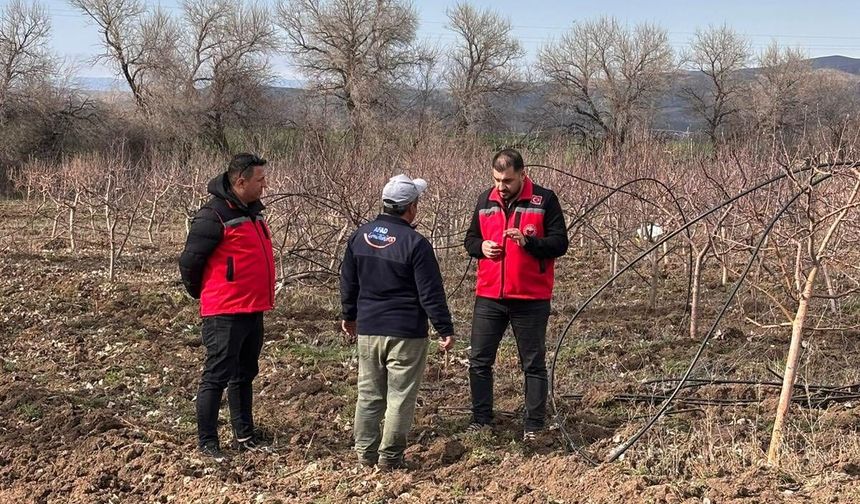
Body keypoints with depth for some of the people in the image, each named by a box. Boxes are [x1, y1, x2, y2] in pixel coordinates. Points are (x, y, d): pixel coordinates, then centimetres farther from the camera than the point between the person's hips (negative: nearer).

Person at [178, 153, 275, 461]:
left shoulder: (253, 213, 11)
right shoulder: (214, 216, -16)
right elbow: (189, 261, -12)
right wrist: (202, 293, 2)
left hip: (253, 311, 9)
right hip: (225, 314, -9)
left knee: (245, 374, 17)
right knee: (217, 377, -1)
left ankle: (244, 435, 28)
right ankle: (206, 441, 8)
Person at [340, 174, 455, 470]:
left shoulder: (360, 236, 4)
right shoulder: (415, 244, -15)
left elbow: (348, 282, 14)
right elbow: (431, 294, -13)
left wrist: (349, 316, 27)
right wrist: (445, 330, -6)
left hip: (367, 330, 6)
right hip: (405, 334, -6)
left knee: (368, 393, 15)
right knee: (400, 396, 3)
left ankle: (365, 451, 20)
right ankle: (389, 456, 6)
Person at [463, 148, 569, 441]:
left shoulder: (544, 200, -6)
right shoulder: (486, 200, 7)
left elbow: (559, 243, -7)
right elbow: (470, 238, 16)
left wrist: (527, 241, -23)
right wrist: (481, 247, -7)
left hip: (531, 298, -4)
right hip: (488, 297, 4)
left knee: (534, 364, 6)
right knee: (479, 361, 8)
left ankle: (534, 426, 15)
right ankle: (481, 420, 20)